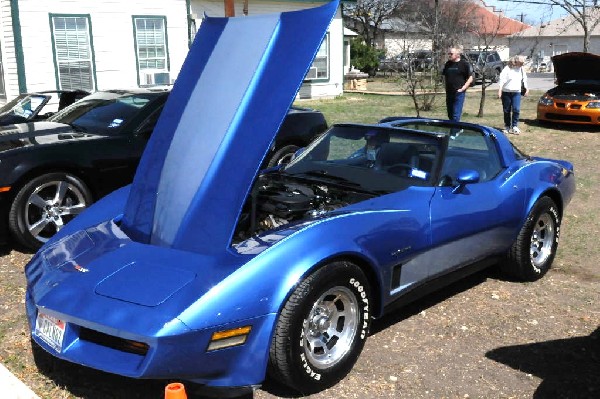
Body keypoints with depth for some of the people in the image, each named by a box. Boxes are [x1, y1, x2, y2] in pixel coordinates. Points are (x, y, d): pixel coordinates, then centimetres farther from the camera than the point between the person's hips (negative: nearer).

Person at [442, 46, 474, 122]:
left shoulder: (465, 64, -5)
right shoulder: (448, 64, 11)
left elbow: (470, 78, -4)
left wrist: (463, 88, -12)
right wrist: (446, 86, 9)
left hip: (458, 93, -6)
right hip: (449, 93, 6)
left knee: (456, 116, -9)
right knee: (450, 115, 12)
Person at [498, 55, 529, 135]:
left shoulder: (521, 69, 8)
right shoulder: (507, 69, -9)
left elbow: (524, 79, 23)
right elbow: (501, 79, -13)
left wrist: (526, 88, 23)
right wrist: (499, 91, -20)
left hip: (516, 93, 3)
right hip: (506, 92, -3)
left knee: (516, 109, -11)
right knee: (507, 111, 4)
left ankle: (514, 126, -5)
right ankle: (507, 127, 16)